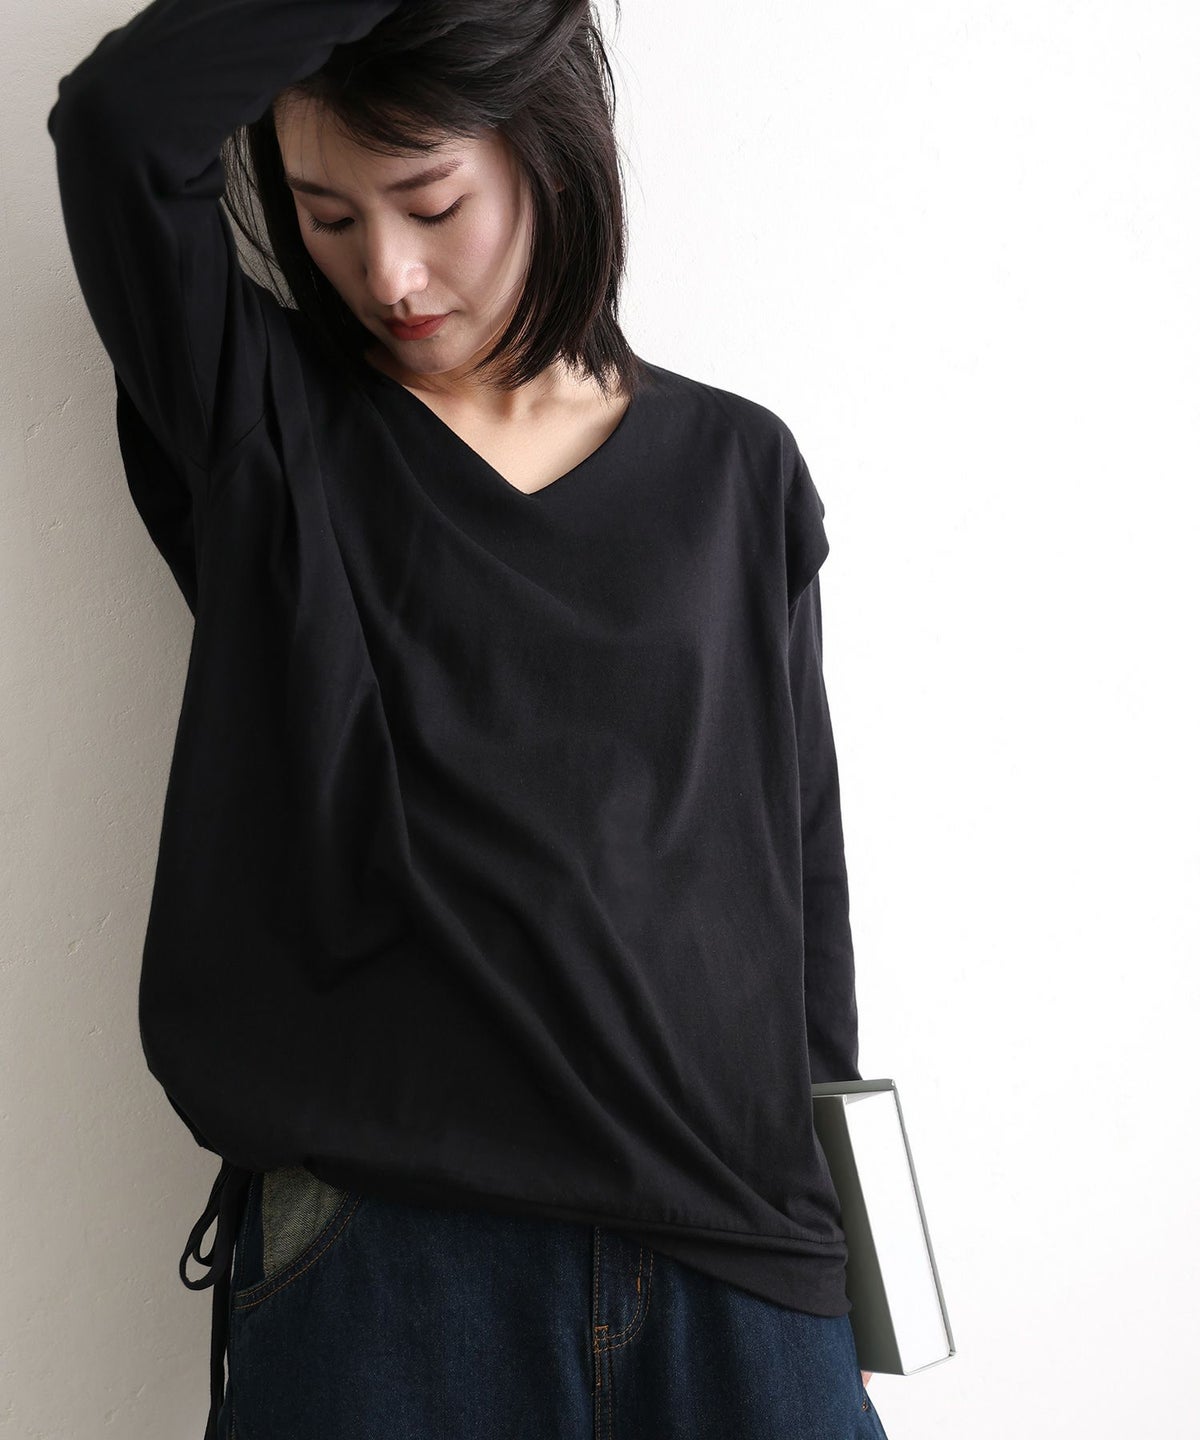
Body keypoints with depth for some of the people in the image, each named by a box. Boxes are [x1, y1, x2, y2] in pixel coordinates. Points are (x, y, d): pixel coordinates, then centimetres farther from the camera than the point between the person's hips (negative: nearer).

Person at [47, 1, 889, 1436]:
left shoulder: (737, 472, 6)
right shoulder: (263, 427, 2)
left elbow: (801, 866, 8)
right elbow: (120, 120, -16)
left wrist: (834, 1247, 8)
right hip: (382, 1257, -1)